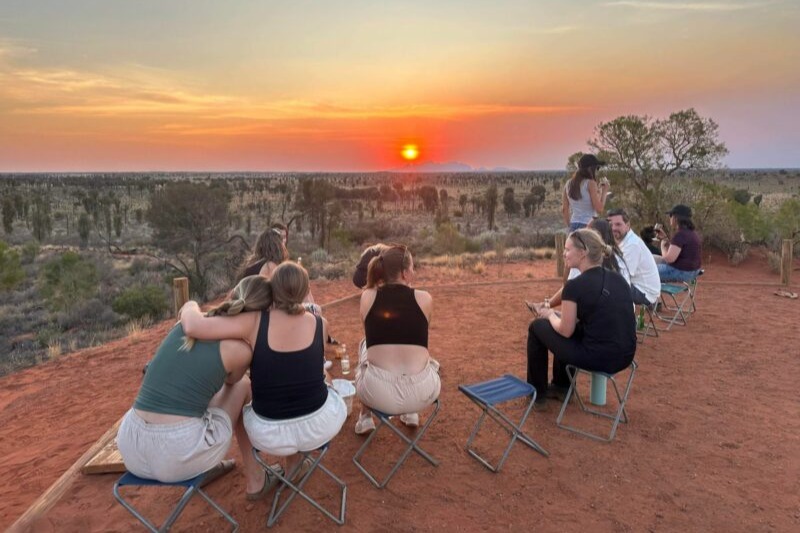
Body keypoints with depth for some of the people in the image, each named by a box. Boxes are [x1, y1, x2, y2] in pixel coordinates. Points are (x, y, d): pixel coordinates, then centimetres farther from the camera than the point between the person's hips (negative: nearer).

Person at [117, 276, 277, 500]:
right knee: (243, 387, 18)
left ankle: (206, 469, 52)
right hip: (180, 455, -5)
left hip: (131, 449, 6)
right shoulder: (240, 350, -8)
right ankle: (255, 480, 29)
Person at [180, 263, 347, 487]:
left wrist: (190, 307, 1)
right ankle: (293, 462, 43)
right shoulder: (319, 324, -8)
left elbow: (194, 327, -23)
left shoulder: (254, 322, -16)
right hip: (321, 425, 1)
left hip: (270, 435, -1)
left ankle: (293, 460, 45)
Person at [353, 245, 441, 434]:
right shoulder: (424, 299, 2)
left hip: (377, 393, 0)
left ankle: (365, 418, 39)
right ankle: (411, 414, 42)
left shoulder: (367, 297, 4)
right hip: (421, 392, 0)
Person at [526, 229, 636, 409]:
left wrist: (550, 315, 13)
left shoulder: (575, 285, -15)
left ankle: (538, 394, 25)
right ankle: (561, 386, 41)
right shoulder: (618, 278, 7)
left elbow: (566, 331, -8)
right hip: (625, 356, 7)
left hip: (597, 358, -7)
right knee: (565, 323, 29)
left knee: (537, 327, 13)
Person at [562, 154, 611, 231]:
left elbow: (564, 209, 11)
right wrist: (604, 191, 1)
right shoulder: (590, 183, -8)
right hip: (588, 226, -6)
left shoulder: (569, 184, 8)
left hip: (574, 226, 6)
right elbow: (599, 209, -11)